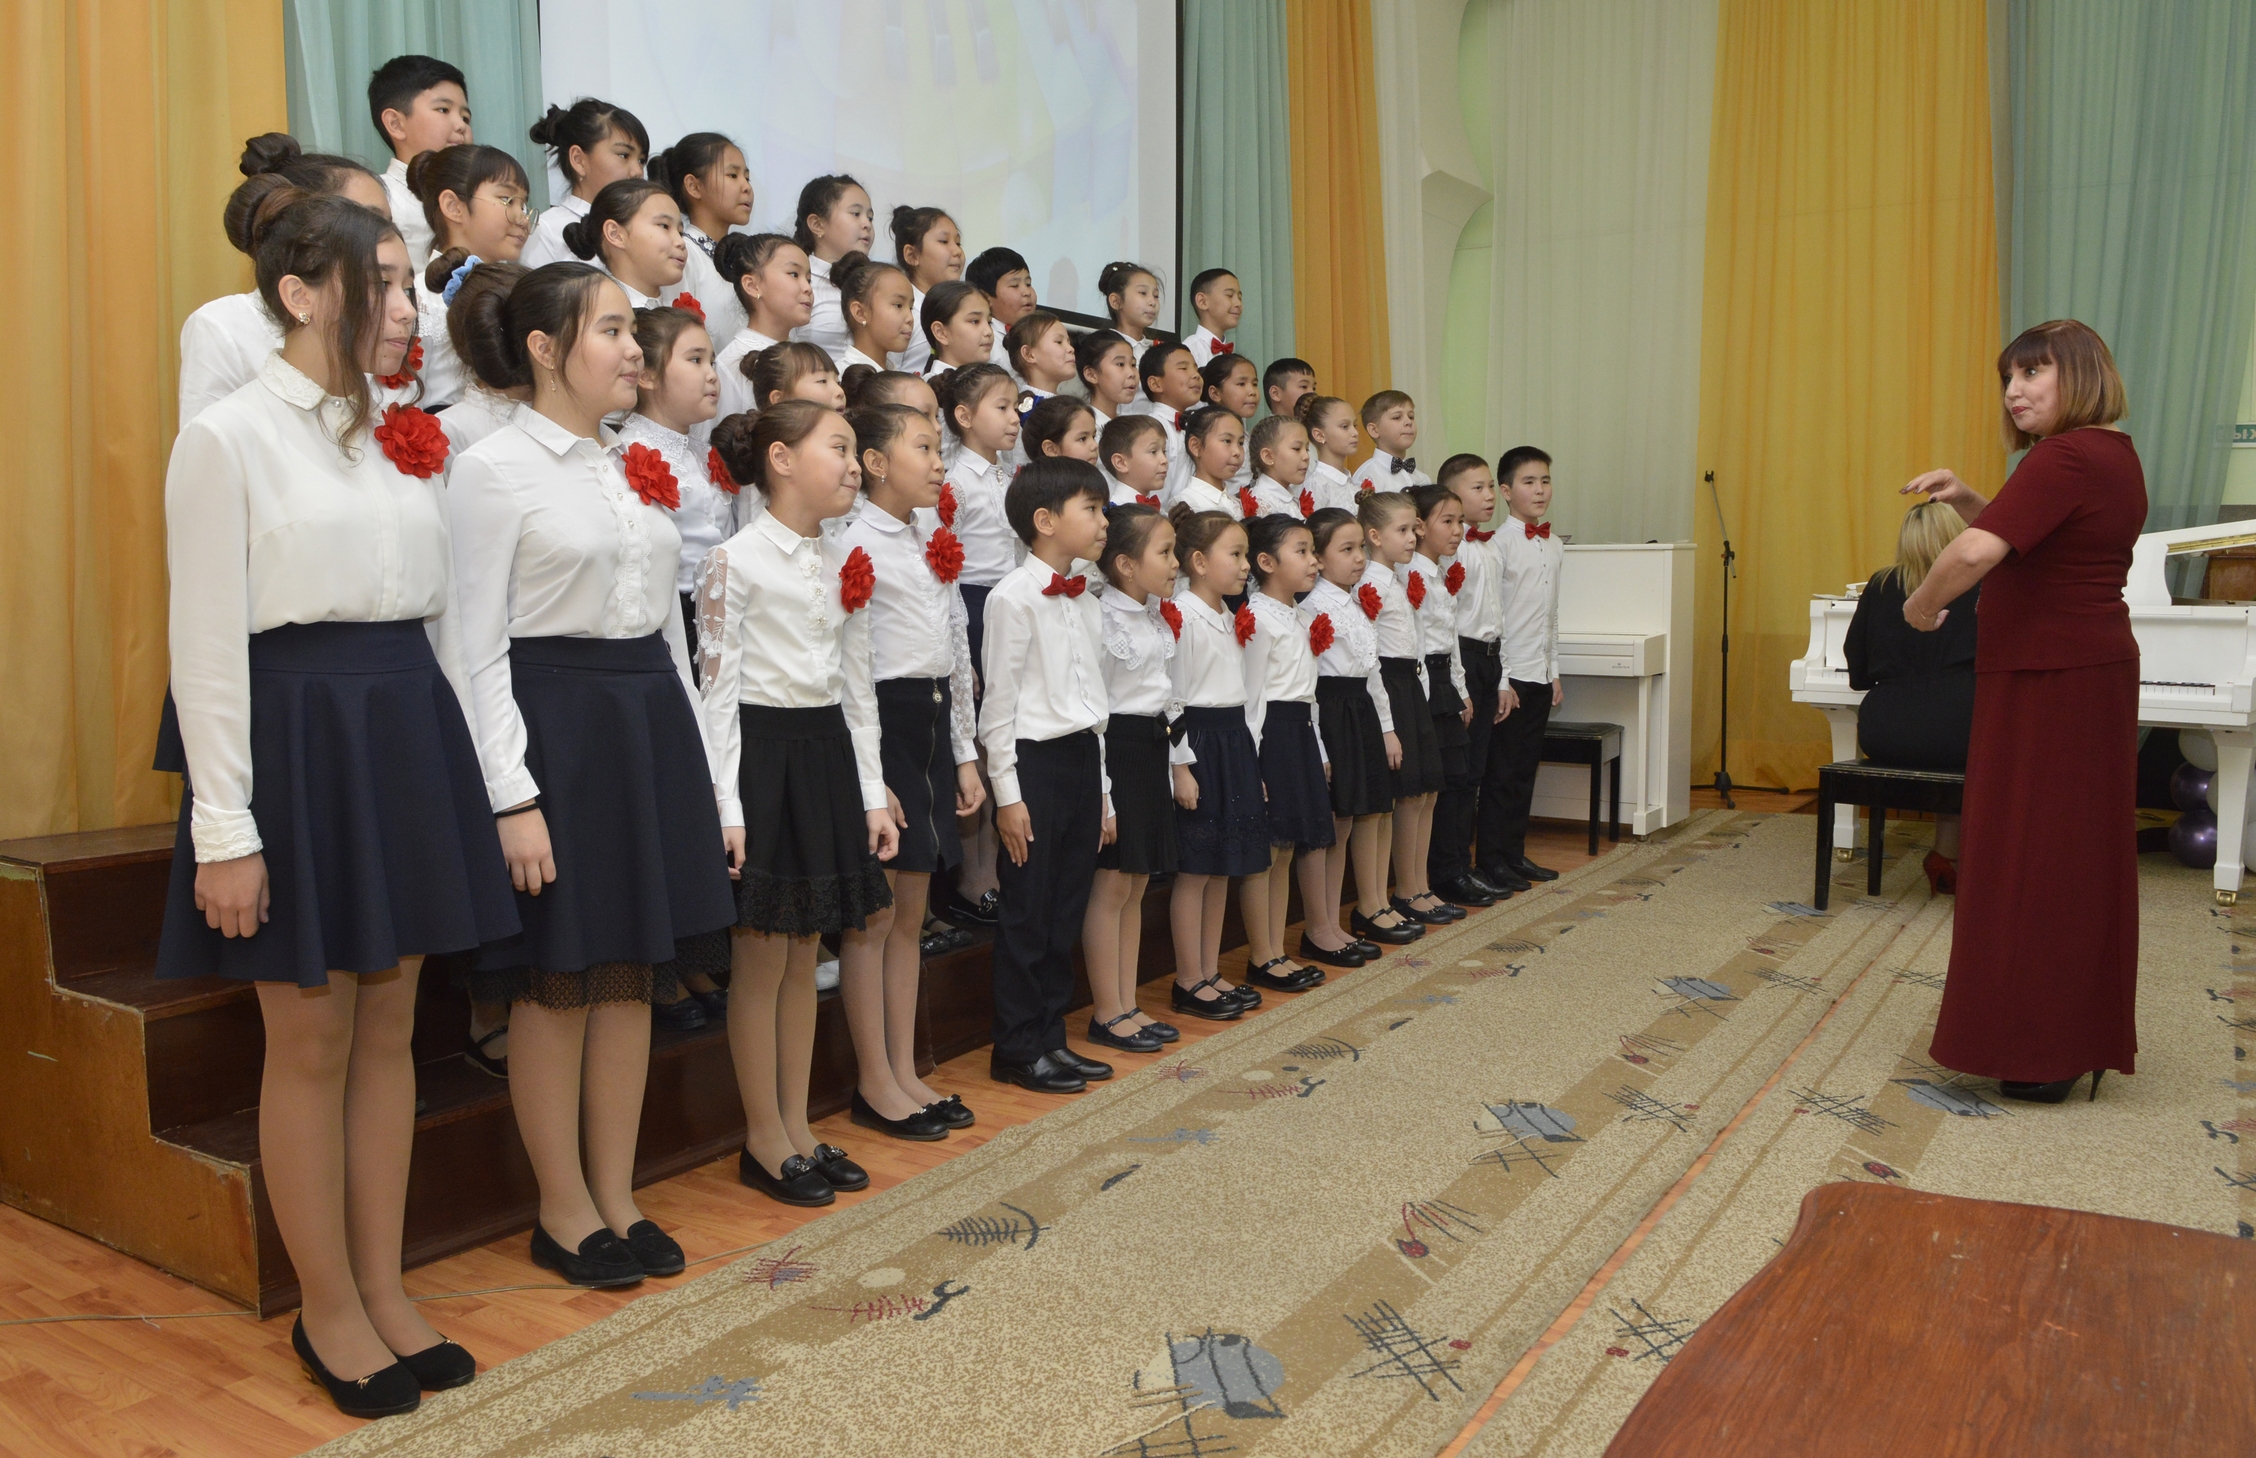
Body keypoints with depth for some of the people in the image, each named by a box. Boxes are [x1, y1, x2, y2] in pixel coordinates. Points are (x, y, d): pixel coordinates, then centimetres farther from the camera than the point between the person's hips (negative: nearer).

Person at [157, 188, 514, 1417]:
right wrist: (223, 830, -13)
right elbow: (209, 642, -10)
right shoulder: (228, 436, -6)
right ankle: (329, 1310, 21)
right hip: (296, 730, -5)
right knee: (312, 1042, 5)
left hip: (410, 729, 6)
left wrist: (463, 765, 11)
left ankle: (383, 1290, 25)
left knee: (389, 1027, 11)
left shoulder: (404, 435, 11)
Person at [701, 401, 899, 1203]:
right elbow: (719, 688, -11)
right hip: (763, 753, -6)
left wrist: (872, 793, 10)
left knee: (804, 956, 13)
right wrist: (727, 808, -16)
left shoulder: (846, 564, 11)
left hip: (827, 753, 7)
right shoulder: (736, 558, -9)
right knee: (761, 958, 2)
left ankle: (797, 1128, 23)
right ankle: (764, 1139, 15)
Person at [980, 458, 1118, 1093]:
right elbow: (999, 701, -12)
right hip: (1034, 760, -7)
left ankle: (1051, 1036, 23)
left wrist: (1102, 785, 16)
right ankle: (1017, 1049, 13)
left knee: (1068, 907, 12)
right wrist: (1008, 793, -14)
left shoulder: (1086, 601, 13)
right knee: (1027, 911, 1)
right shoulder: (1014, 597, -10)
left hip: (1084, 758, 8)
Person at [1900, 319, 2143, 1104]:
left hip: (2048, 684, -10)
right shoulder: (2113, 456, 14)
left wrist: (1921, 605, -14)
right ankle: (2082, 1036, 27)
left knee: (2035, 857, -4)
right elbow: (2022, 538, 22)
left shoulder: (2066, 459, -20)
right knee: (2080, 853, 16)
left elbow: (1977, 553, -32)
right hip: (2091, 670, 10)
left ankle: (2043, 1053, 4)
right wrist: (1965, 498, 5)